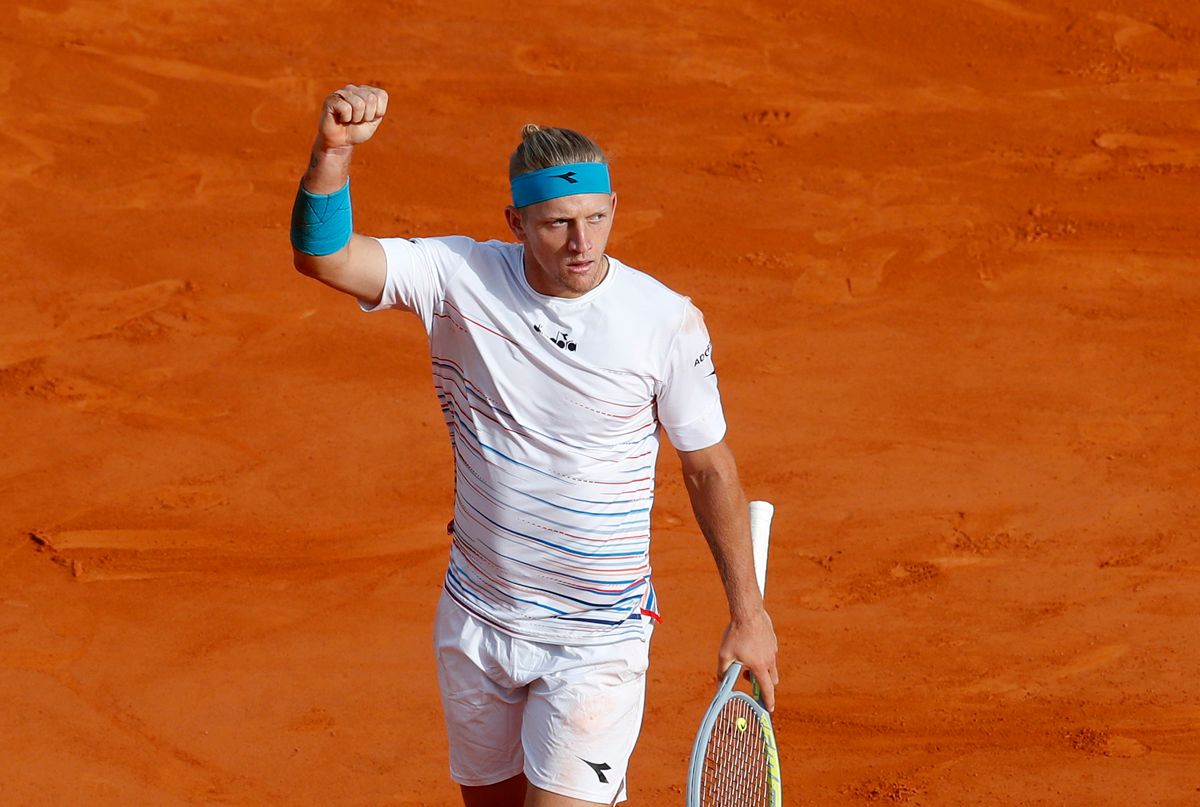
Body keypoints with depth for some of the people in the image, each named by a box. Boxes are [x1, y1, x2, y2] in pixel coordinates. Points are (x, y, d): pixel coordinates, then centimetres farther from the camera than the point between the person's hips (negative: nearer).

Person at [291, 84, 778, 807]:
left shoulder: (667, 321, -12)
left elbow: (710, 468, 0)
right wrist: (336, 149, -38)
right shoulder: (462, 279, -9)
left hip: (598, 638, -3)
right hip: (477, 624, 3)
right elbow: (323, 256, -20)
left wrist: (748, 613, 4)